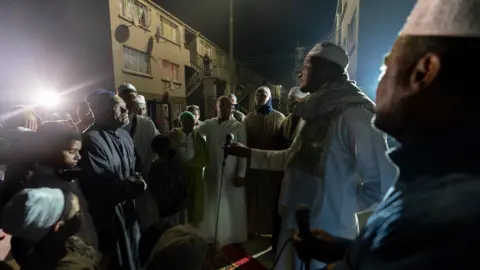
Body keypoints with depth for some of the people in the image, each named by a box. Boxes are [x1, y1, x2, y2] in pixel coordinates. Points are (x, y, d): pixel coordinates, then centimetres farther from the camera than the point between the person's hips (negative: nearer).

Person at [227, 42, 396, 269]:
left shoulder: (353, 115, -20)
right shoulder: (316, 112, 6)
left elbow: (383, 183, -23)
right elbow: (291, 158, 13)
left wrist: (345, 206, -7)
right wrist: (247, 153, 12)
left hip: (327, 234, -7)